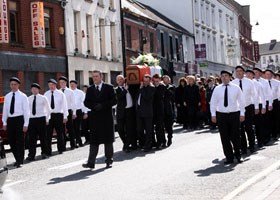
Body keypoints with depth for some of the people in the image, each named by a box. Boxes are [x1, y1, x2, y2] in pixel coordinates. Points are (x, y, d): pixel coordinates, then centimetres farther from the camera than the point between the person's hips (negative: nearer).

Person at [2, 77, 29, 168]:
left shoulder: (22, 96, -1)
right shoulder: (7, 96, 11)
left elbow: (26, 111, -4)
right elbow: (5, 110, 12)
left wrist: (26, 124, -11)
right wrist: (4, 123, 7)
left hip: (19, 119, -4)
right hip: (10, 120, 5)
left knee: (20, 141, -3)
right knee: (11, 141, 7)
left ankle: (20, 161, 4)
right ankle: (17, 159, 21)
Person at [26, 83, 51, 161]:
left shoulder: (43, 98, 2)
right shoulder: (29, 99, 10)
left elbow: (48, 109, 8)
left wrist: (47, 119, 2)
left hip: (41, 119, -2)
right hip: (31, 119, 2)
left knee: (43, 137, 3)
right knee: (31, 138, -3)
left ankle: (44, 153, 15)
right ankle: (31, 155, -3)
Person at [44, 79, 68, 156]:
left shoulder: (60, 94, 3)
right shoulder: (46, 94, 6)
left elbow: (64, 105, 4)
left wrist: (65, 116, -1)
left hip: (58, 115, 0)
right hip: (48, 115, 1)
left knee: (60, 133, 8)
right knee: (48, 134, -3)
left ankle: (61, 149, 22)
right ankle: (48, 151, 0)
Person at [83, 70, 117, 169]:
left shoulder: (109, 87, 2)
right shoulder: (90, 89, 11)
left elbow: (114, 100, -5)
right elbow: (86, 102, 7)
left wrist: (102, 105, -14)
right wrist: (94, 106, -12)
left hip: (107, 117, -2)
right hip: (95, 117, 2)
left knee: (108, 140, 4)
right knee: (94, 140, -2)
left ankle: (109, 161, 14)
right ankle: (91, 162, -5)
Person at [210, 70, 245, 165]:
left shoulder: (236, 88, 4)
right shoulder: (217, 89, 5)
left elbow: (241, 101, 8)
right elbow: (213, 102, 9)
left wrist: (242, 114, 3)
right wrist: (213, 114, 2)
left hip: (234, 114, -1)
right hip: (221, 115, 1)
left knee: (235, 136, 0)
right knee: (225, 138, 1)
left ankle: (238, 155, 21)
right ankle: (229, 157, 11)